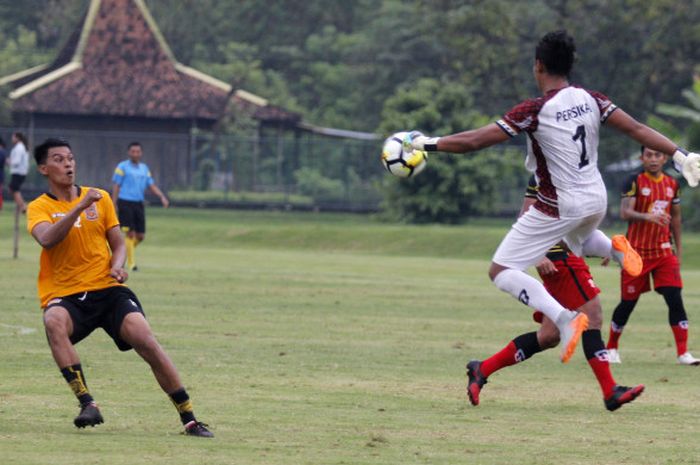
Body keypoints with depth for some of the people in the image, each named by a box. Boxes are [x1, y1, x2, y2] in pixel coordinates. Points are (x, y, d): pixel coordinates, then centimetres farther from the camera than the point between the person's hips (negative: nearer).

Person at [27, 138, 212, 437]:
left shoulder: (100, 199, 11)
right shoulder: (40, 207, 1)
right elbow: (47, 238, -20)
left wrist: (117, 266, -6)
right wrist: (80, 206, -28)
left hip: (107, 289, 2)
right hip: (65, 296, -2)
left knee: (146, 341, -19)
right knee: (54, 322, -37)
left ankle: (189, 419, -10)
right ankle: (87, 404, -36)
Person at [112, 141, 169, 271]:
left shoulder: (144, 168, 15)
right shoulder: (122, 167, -2)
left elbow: (151, 185, 15)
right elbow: (116, 186, -4)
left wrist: (162, 197, -1)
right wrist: (114, 205, -10)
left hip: (138, 204, 6)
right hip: (125, 203, -6)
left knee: (140, 236, 2)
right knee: (130, 234, -10)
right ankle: (131, 264, -3)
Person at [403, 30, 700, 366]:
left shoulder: (534, 111, -19)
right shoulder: (591, 100, -3)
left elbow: (475, 140, -19)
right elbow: (637, 130, -4)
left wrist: (427, 144, -9)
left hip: (559, 208, -7)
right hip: (596, 200, 7)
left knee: (501, 271, 0)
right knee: (576, 244, 40)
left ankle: (564, 318, -20)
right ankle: (615, 248, 6)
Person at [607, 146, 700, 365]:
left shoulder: (672, 184, 7)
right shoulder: (634, 182, -9)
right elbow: (625, 212, -21)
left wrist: (678, 249, 17)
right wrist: (648, 216, -39)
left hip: (663, 251, 3)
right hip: (636, 251, -3)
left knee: (675, 299, -10)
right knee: (628, 302, 5)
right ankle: (612, 348, 24)